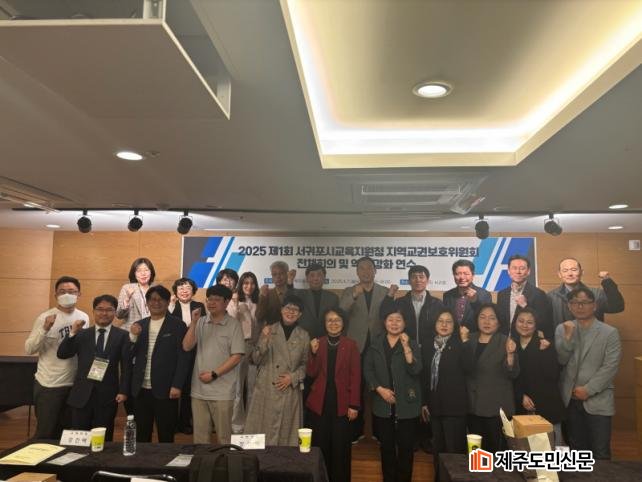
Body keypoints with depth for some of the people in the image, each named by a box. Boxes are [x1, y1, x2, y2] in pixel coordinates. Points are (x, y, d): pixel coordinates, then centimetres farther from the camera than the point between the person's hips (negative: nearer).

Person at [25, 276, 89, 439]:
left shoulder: (84, 318, 4)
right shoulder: (45, 318, -11)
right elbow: (29, 349, -14)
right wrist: (45, 329, -27)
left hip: (75, 384, 5)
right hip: (49, 385, -4)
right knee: (46, 434, 6)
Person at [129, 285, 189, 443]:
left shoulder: (177, 325, -4)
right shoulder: (139, 325, 9)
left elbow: (183, 358, -7)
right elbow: (129, 356, 6)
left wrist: (177, 385, -13)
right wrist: (133, 336, -11)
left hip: (165, 390, -4)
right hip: (141, 390, 4)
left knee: (165, 436, 7)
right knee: (141, 436, 15)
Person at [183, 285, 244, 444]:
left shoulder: (234, 325, -4)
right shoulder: (201, 323, 7)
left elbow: (236, 357, -7)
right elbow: (186, 347, -1)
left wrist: (214, 374, -12)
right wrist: (194, 322, -10)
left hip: (222, 392, -4)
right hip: (198, 390, 4)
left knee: (224, 436, 6)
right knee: (200, 436, 11)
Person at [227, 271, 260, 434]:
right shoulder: (234, 302, 1)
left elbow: (262, 325, 14)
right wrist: (235, 303, -18)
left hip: (255, 347, 3)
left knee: (252, 387, 9)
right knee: (237, 387, 0)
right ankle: (237, 425, 12)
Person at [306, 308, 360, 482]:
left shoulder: (351, 345, 1)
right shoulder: (318, 343, 6)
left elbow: (355, 376, -1)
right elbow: (311, 373, 2)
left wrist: (354, 405, -6)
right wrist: (314, 353, -13)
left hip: (341, 403, -1)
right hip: (319, 402, 2)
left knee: (340, 446, 3)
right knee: (320, 445, 6)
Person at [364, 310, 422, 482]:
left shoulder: (412, 344, -2)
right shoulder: (376, 344, 3)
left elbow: (415, 370, -14)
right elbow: (367, 369, 2)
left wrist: (406, 347, -23)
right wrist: (379, 389, -9)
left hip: (406, 403, -1)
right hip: (383, 403, 2)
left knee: (406, 446, 4)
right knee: (386, 445, 12)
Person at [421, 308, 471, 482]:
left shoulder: (458, 345, -4)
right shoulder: (427, 347, 8)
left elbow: (468, 367, -21)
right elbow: (424, 376, 10)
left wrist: (465, 341, -22)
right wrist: (423, 402, 9)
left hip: (454, 405, -5)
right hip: (435, 405, 5)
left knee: (454, 448, -3)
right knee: (437, 448, 15)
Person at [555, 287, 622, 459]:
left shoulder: (610, 332, -3)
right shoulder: (562, 329, 5)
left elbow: (610, 367, -10)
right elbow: (559, 361, -4)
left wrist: (588, 390, -14)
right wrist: (568, 337, -16)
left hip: (598, 401, -2)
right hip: (570, 400, 3)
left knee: (600, 453, 2)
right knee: (576, 450, 14)